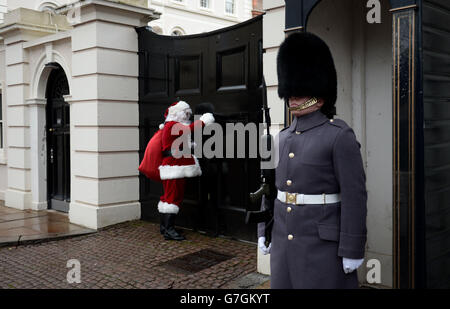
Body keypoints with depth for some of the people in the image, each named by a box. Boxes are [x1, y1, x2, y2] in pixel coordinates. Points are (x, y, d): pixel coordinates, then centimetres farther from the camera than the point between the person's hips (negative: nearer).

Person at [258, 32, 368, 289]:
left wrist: (353, 249, -16)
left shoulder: (340, 136, -12)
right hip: (284, 240, 7)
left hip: (325, 244, -6)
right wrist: (264, 231, 12)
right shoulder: (284, 138, 8)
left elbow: (355, 196, -14)